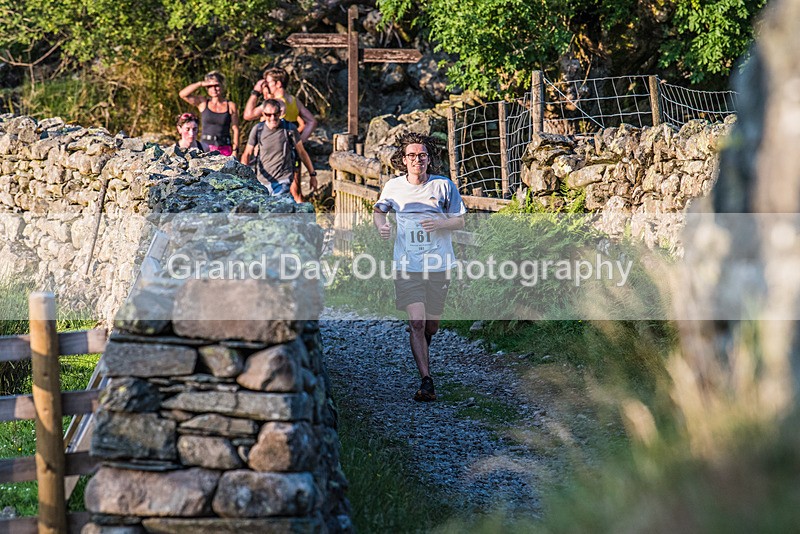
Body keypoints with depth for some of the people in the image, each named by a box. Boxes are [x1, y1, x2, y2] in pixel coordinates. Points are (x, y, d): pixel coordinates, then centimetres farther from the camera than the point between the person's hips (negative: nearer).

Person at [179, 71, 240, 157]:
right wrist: (201, 84, -3)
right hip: (206, 148, 0)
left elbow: (235, 130, 6)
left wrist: (235, 151, -2)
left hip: (225, 149, 0)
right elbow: (182, 94, -2)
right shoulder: (203, 103, 9)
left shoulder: (231, 106, 8)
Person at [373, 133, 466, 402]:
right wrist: (381, 225, -1)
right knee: (416, 321, -14)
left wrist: (440, 223, -15)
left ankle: (421, 351, 47)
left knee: (431, 325, 11)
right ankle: (426, 382, -12)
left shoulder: (443, 185, -1)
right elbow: (378, 210, 21)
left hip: (438, 265, 1)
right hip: (407, 265, -1)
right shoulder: (393, 186, 2)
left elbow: (460, 221, 5)